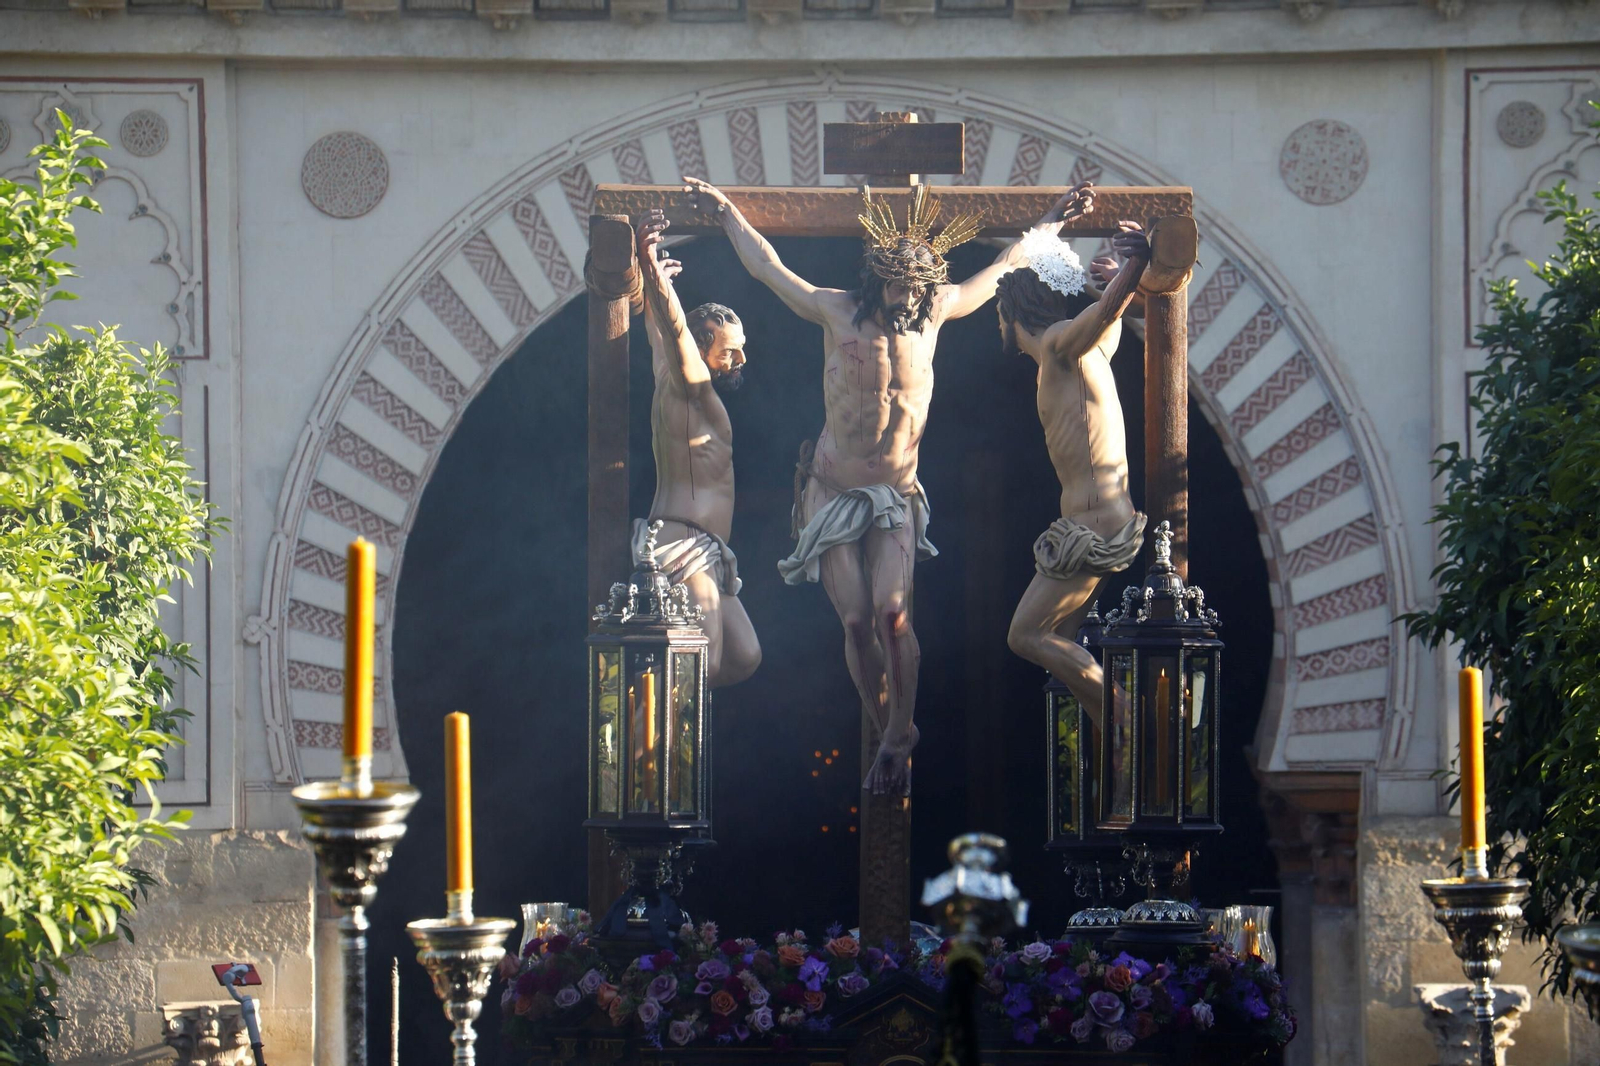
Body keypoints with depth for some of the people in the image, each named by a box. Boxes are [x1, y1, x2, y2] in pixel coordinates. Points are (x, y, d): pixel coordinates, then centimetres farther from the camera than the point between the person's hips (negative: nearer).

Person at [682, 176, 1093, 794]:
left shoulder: (932, 313, 0)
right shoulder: (838, 313, -6)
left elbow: (1000, 271, 16)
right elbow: (767, 267, 6)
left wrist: (1052, 222, 23)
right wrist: (725, 210, 14)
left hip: (896, 495, 1)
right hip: (833, 490, -1)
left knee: (892, 612, -18)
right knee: (856, 621, -8)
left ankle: (897, 736, -4)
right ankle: (889, 735, 10)